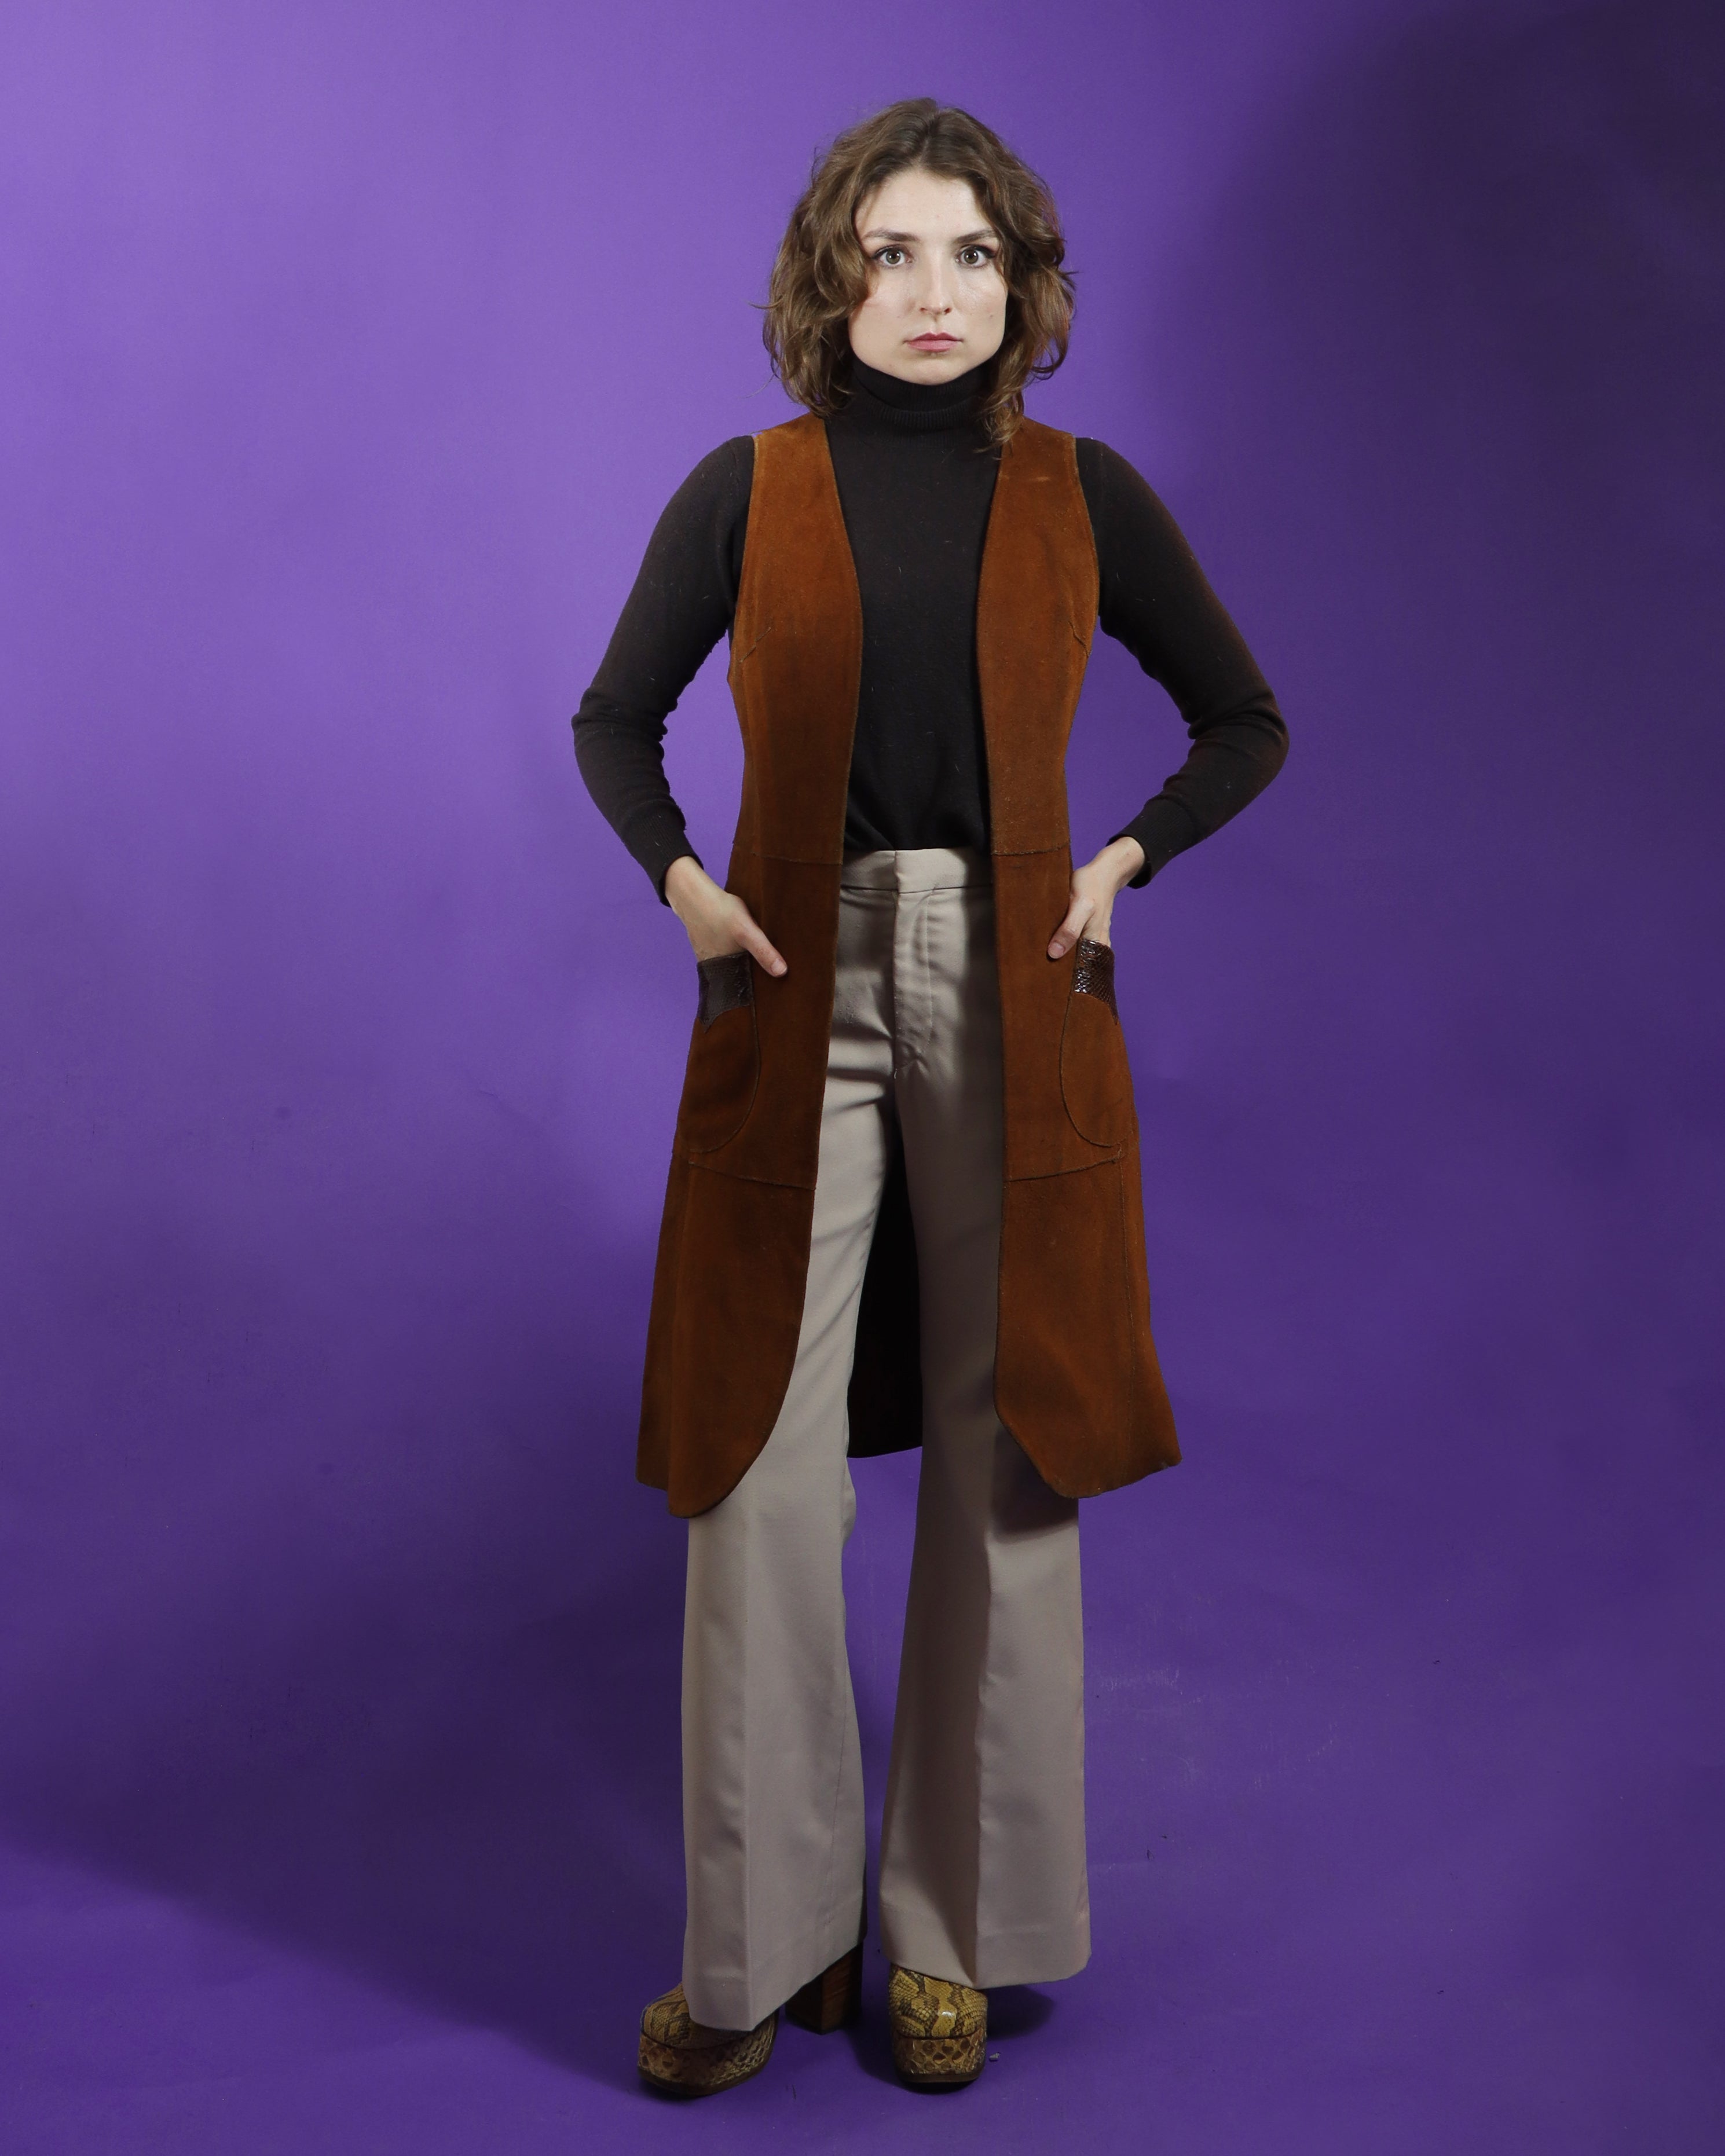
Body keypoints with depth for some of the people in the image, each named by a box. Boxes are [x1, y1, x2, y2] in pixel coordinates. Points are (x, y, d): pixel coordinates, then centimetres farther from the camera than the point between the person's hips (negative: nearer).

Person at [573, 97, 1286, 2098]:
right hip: (798, 998, 0)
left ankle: (958, 1928, 19)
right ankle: (761, 1939, 13)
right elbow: (612, 720, 13)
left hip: (1013, 1011, 1)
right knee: (763, 1465, -3)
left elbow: (1246, 725, 13)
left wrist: (1123, 862, -2)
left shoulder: (1084, 496, 5)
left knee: (1001, 1459, 4)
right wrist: (676, 878, -4)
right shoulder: (745, 490, 4)